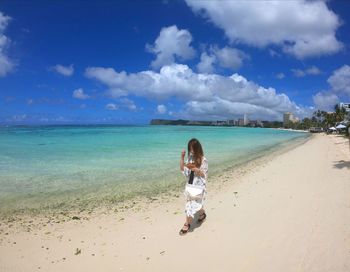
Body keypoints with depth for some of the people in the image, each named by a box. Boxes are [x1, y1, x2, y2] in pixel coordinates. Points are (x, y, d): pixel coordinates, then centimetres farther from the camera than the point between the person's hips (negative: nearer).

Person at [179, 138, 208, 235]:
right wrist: (182, 157, -7)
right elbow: (183, 170, 3)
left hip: (198, 187, -6)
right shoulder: (190, 158, 2)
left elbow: (204, 175, -14)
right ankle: (202, 214, 45)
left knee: (193, 205, -3)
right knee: (195, 204, 18)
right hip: (189, 185, 6)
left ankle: (187, 224, 12)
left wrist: (195, 169, -31)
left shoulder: (203, 160, -13)